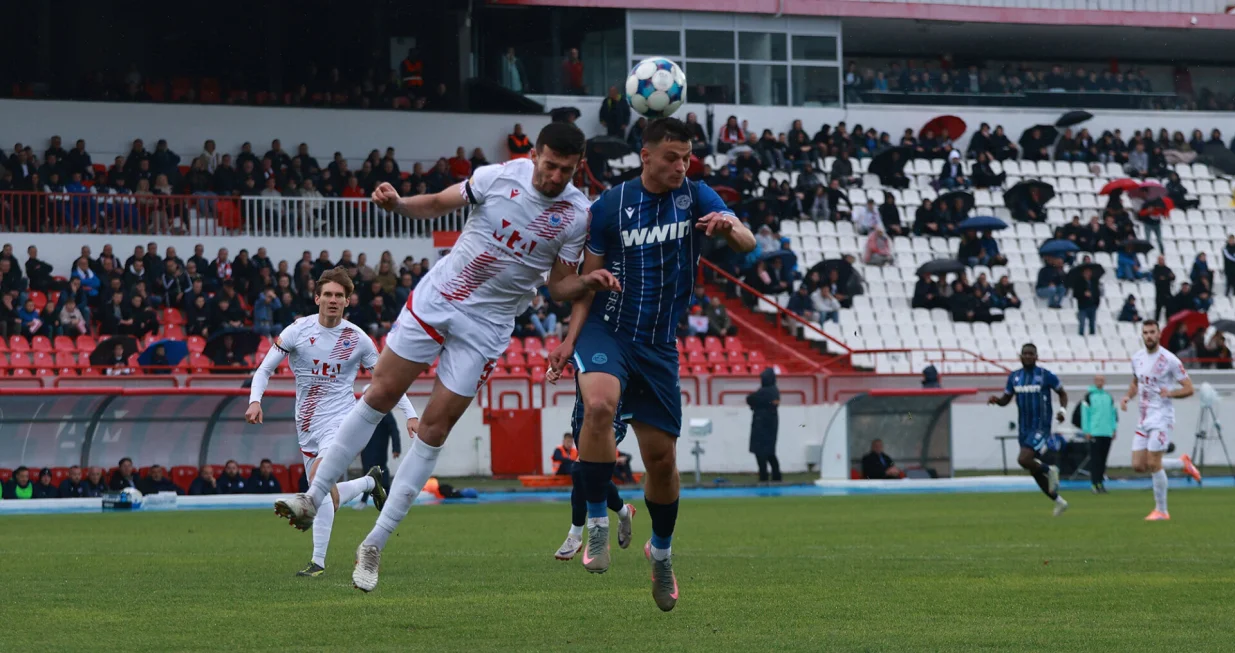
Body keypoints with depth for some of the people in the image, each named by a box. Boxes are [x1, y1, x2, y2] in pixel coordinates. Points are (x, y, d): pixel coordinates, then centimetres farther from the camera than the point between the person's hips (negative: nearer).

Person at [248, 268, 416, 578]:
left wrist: (410, 414, 1)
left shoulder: (357, 338, -3)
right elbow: (265, 369, 1)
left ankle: (318, 561, -23)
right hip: (308, 424, 4)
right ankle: (370, 482, 39)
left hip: (342, 418, -4)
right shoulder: (298, 331, -3)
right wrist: (255, 400, -17)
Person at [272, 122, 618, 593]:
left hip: (487, 325, -1)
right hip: (437, 295, 1)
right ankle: (313, 498, 11)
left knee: (434, 428, -2)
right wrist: (397, 203, -17)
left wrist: (591, 282, -22)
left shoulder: (576, 215, -9)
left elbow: (560, 288, -2)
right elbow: (437, 204, 2)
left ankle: (375, 546, 5)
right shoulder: (498, 177, -10)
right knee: (380, 395, -1)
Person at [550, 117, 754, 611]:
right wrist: (571, 337, -7)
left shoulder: (696, 198, 0)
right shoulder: (611, 205, -2)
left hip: (659, 343, 2)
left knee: (661, 456, 6)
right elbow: (590, 276, 4)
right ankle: (596, 524, -22)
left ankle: (661, 550, 32)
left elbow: (747, 244, -12)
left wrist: (729, 227, -36)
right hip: (606, 329, -2)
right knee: (600, 404, -34)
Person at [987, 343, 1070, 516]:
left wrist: (1062, 410, -13)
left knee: (1023, 460, -25)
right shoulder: (1014, 377, 7)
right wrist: (997, 400, -8)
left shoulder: (1046, 375, -6)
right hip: (1023, 429, 6)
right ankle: (1058, 501, 25)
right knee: (1034, 471, 10)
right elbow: (1006, 399, 15)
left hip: (1040, 427, -6)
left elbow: (1062, 393, 5)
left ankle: (1049, 471, 3)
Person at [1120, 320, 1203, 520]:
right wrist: (1128, 396, 6)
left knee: (1153, 464, -10)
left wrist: (1170, 393, -26)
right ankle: (1182, 463, 24)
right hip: (1143, 419, 7)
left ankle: (1161, 511, 3)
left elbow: (1188, 389, -8)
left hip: (1161, 417, -7)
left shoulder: (1169, 360, -11)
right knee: (1138, 466, 3)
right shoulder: (1137, 358, 9)